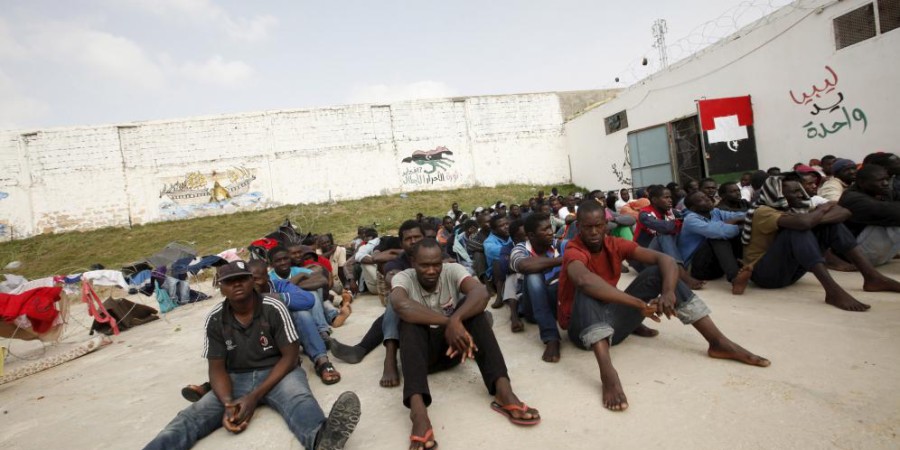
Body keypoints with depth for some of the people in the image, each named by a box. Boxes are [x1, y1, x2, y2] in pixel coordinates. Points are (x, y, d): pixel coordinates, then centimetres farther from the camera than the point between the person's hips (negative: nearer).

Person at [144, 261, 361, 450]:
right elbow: (217, 368, -2)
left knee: (298, 398, -37)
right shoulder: (215, 319, -3)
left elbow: (290, 356, -12)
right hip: (236, 379, 5)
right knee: (194, 414, -23)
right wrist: (228, 404, -23)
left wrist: (255, 396, -21)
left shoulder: (274, 308, -12)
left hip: (277, 373, -4)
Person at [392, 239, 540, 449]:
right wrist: (449, 322, -44)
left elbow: (481, 293, -30)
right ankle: (417, 407, -49)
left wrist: (455, 320, -47)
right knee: (409, 319, -32)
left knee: (472, 307, -25)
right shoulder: (403, 278, -14)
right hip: (420, 350, -1)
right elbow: (401, 305, -38)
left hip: (454, 343, 2)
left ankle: (503, 390, -36)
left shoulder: (452, 270, -11)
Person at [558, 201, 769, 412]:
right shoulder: (573, 252, -20)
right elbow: (584, 280, -45)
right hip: (583, 328, -6)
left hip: (614, 322, 6)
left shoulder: (615, 244, -2)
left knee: (659, 271, -5)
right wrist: (639, 303, -44)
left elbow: (666, 259, -9)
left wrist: (668, 291, -30)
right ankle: (607, 371, -51)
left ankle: (718, 342, -7)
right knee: (588, 290, -37)